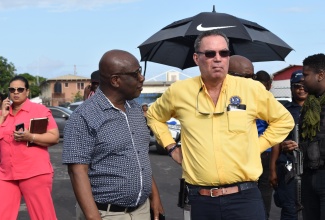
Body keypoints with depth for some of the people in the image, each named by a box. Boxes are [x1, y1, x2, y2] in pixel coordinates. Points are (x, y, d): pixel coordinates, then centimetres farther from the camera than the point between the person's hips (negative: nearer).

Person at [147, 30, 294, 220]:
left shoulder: (252, 89, 0)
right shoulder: (178, 91, 1)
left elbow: (284, 120, 14)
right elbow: (154, 116, 20)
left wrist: (257, 146, 4)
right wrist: (171, 148, 9)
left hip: (244, 197, -1)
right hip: (200, 199, 1)